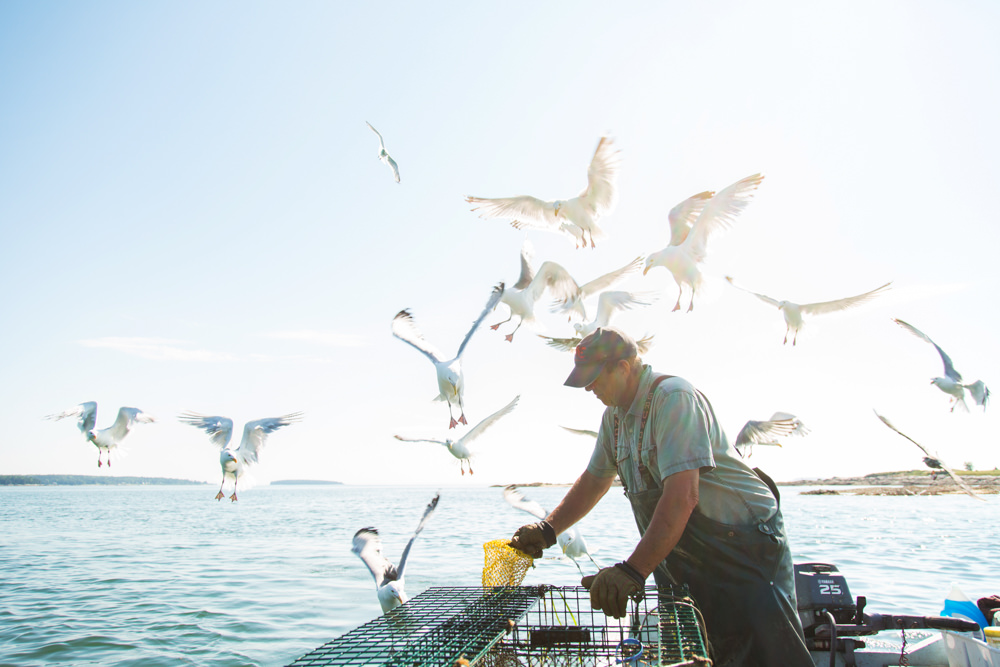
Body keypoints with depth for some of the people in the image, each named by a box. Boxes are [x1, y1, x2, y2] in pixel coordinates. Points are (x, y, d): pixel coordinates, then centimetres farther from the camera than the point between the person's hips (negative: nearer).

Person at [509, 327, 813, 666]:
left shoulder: (674, 397, -24)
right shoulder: (615, 414, 5)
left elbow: (682, 496, -33)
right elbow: (593, 480, 14)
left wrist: (632, 570, -37)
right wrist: (547, 529, 2)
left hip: (743, 546, -8)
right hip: (681, 558, 8)